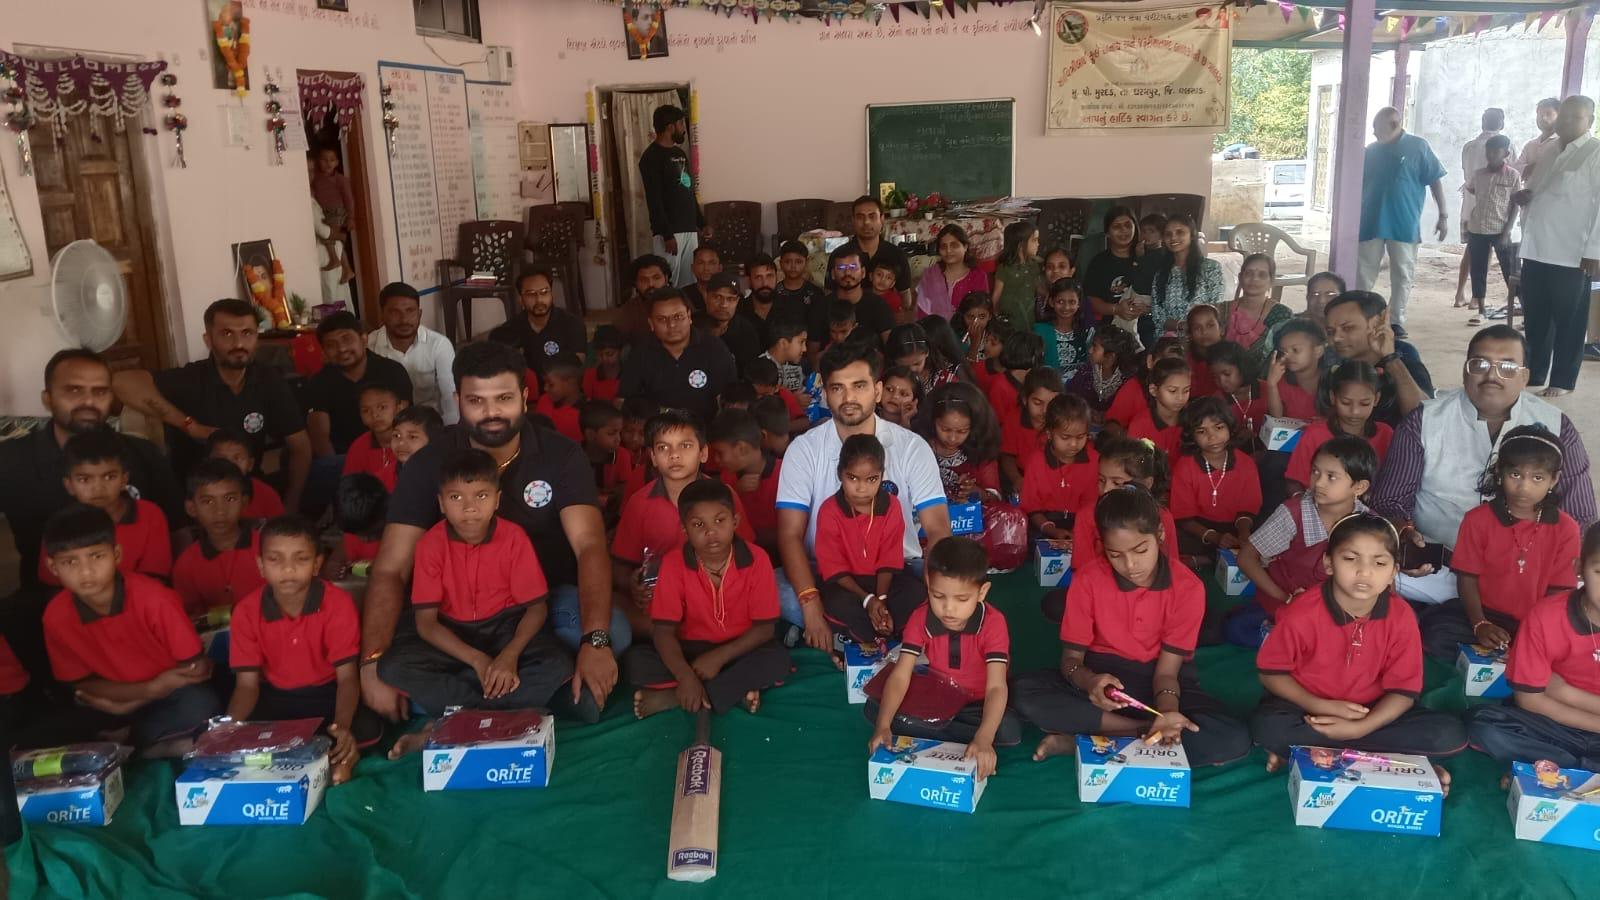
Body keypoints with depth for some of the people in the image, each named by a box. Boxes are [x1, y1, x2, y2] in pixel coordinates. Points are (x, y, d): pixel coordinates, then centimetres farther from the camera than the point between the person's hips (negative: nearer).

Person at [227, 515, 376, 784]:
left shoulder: (338, 603, -18)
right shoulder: (246, 611, -11)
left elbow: (347, 676, -18)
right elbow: (247, 684, -8)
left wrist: (342, 727, -38)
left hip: (326, 693, -3)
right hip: (275, 697, 3)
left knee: (369, 729, -33)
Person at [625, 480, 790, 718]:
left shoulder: (756, 560, -15)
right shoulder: (673, 564, -14)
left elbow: (764, 627, -12)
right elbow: (664, 631, -16)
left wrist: (719, 657, -23)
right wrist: (685, 676, -32)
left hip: (737, 651, 0)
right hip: (691, 651, 1)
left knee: (777, 659, -31)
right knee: (636, 661, -24)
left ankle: (671, 697, -26)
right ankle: (738, 688, -25)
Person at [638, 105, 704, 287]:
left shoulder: (680, 153, 17)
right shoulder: (651, 157, -10)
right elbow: (654, 200, -15)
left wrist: (701, 222, 17)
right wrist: (666, 234, -20)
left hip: (689, 229, 8)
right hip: (669, 231, -8)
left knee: (689, 283, 9)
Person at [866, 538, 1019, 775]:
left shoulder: (993, 622, -25)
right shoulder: (920, 619, -17)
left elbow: (996, 686, -34)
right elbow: (900, 675, -23)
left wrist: (984, 739, -52)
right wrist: (883, 726, -39)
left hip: (976, 704, -3)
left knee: (1010, 731, -34)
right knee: (873, 709, -20)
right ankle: (966, 736, -21)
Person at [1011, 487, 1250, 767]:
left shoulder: (1188, 587, -14)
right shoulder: (1088, 579, -12)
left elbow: (1167, 670, -13)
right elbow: (1071, 657, -9)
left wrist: (1168, 711, -36)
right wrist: (1089, 682, -34)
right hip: (1103, 676, 0)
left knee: (1235, 741, -28)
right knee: (1026, 694, -28)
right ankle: (1148, 730, -23)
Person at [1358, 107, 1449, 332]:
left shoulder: (1418, 147, -2)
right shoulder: (1370, 151, 6)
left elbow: (1436, 181, 0)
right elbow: (1359, 186, 14)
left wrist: (1443, 215, -3)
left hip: (1404, 225, -2)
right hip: (1370, 223, 2)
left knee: (1403, 275, 4)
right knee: (1363, 273, 2)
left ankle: (1397, 321, 12)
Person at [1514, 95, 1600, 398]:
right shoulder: (1549, 152, 17)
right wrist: (1523, 196, 4)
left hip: (1571, 256, -6)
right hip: (1536, 251, 7)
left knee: (1568, 321, 2)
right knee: (1535, 319, 12)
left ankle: (1562, 381, 9)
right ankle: (1533, 373, 22)